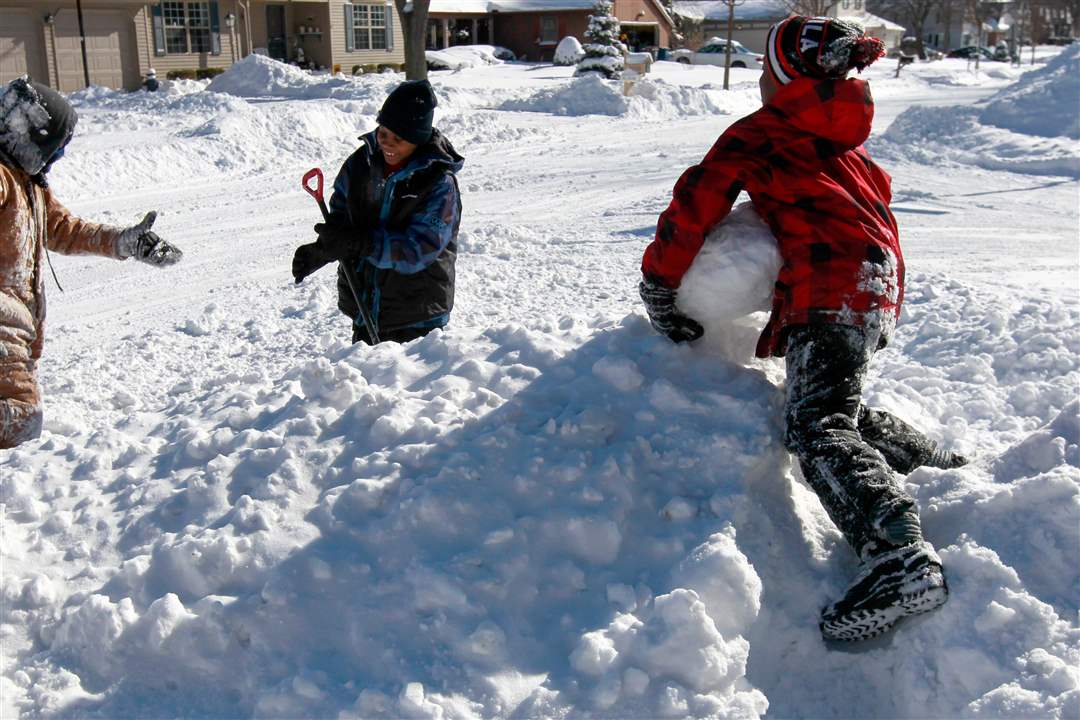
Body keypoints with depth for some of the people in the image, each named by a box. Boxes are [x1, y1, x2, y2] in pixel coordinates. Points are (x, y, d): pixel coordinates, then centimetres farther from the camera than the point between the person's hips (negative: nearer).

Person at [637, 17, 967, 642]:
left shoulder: (757, 135, 6)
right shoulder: (844, 139, 27)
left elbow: (696, 203, 2)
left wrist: (659, 286, 10)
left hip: (831, 291, -9)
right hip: (880, 288, 9)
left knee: (818, 430, -21)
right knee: (836, 409, 24)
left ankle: (901, 558, -39)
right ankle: (945, 468, 20)